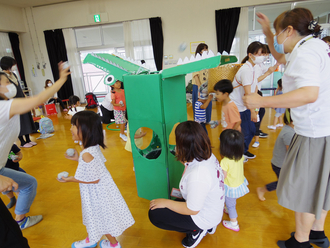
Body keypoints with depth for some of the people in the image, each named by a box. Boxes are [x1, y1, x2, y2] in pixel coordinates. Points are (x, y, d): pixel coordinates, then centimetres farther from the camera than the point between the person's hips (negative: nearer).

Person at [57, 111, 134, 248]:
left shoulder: (87, 154, -33)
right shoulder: (94, 147, -5)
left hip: (97, 193, -9)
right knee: (95, 216, 29)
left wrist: (71, 179, -18)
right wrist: (78, 159, 7)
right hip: (99, 190, 9)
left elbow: (94, 179, -27)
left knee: (103, 218, 15)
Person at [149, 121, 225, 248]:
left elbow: (192, 210, -25)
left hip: (204, 217, -8)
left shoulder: (197, 176, -39)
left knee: (154, 214, -5)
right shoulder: (208, 155, -13)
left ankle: (196, 230, 4)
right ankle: (206, 227, 19)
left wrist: (166, 202, -15)